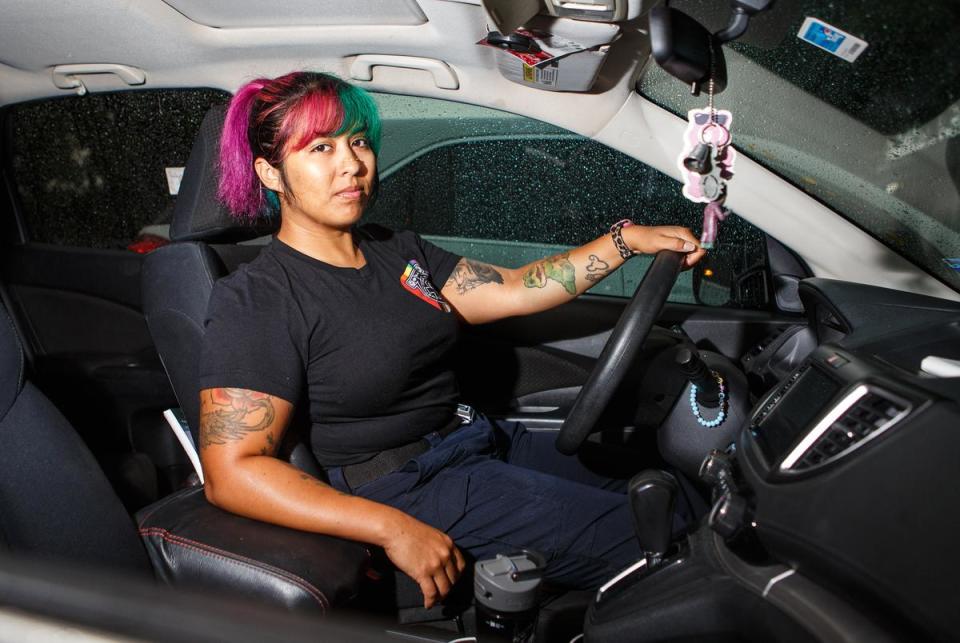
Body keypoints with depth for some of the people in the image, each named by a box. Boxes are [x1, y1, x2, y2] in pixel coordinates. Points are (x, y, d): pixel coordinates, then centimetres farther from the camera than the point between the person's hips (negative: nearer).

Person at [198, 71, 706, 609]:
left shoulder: (396, 250, 9)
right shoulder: (258, 299, -15)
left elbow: (512, 291, 9)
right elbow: (231, 473, -21)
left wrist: (626, 239, 1)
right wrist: (393, 529, -28)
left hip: (481, 440, 8)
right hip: (410, 490, -8)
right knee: (641, 541, -8)